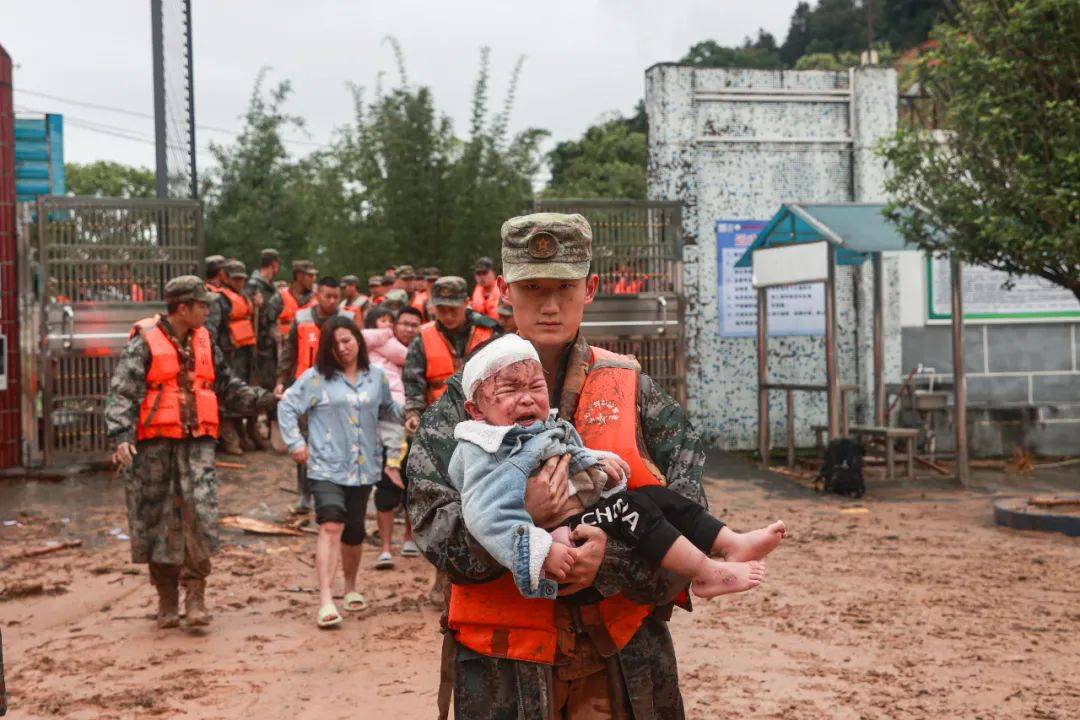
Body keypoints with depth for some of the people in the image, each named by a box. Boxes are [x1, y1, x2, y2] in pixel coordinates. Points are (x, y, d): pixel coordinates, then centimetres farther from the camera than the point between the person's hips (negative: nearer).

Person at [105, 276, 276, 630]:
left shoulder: (204, 342, 14)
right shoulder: (144, 343, -4)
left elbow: (227, 387, 24)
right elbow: (121, 392, -11)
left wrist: (266, 400, 16)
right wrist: (120, 436, -24)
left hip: (197, 441, 4)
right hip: (154, 443, -3)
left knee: (200, 512, -10)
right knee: (157, 517, 4)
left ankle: (195, 594, -2)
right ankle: (167, 598, 17)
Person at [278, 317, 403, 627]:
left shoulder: (376, 377, 9)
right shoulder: (316, 378, -2)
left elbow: (388, 410, 24)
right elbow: (287, 406, 2)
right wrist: (295, 442, -4)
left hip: (363, 469, 4)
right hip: (327, 467, -3)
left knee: (354, 532, 9)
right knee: (331, 526, -18)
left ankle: (351, 588, 34)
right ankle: (326, 601, -21)